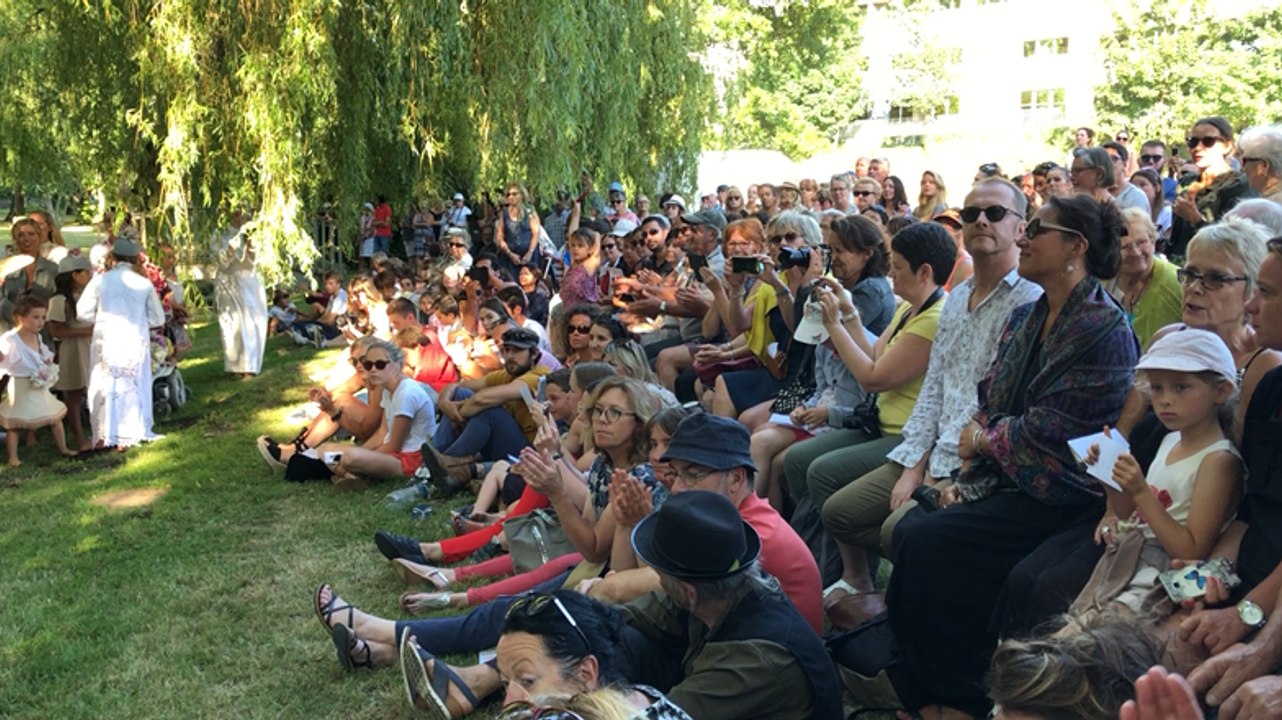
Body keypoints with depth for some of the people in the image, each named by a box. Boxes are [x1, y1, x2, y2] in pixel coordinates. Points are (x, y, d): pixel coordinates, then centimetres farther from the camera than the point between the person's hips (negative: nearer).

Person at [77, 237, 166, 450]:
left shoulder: (100, 280, -6)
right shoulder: (144, 283, -5)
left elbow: (82, 313, -3)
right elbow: (157, 319, 1)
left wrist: (102, 317, 14)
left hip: (106, 342, 0)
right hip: (135, 343, 0)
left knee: (104, 386, 11)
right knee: (132, 387, 9)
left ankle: (104, 436, 14)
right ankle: (127, 436, 11)